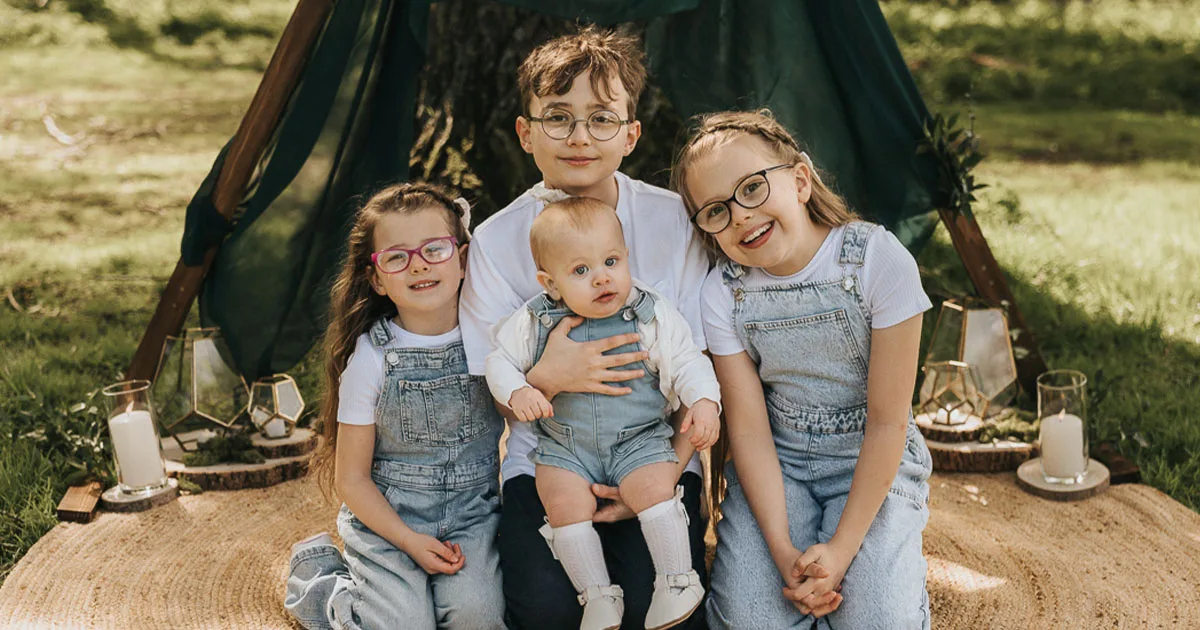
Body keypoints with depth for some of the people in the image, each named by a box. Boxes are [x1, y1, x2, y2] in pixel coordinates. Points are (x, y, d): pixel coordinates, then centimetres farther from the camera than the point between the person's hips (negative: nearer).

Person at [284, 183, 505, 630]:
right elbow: (352, 478, -6)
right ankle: (318, 576, 12)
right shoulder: (372, 358, -11)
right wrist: (409, 540, -14)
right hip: (387, 518, -1)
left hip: (471, 513, 1)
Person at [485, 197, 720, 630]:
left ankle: (677, 580, -10)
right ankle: (598, 595, -7)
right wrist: (517, 392, -16)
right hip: (563, 446, 1)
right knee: (566, 503, -21)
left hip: (639, 439, -1)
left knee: (655, 488, -26)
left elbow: (686, 361, -3)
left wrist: (704, 401, -21)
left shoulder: (652, 317, -5)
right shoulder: (535, 322, -3)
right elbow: (501, 361, 4)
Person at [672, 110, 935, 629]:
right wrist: (782, 550, -20)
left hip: (873, 462, -1)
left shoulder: (880, 260, -18)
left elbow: (888, 421, -16)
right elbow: (750, 430, -9)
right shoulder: (722, 293, -9)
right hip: (777, 463, 2)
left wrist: (841, 548, -20)